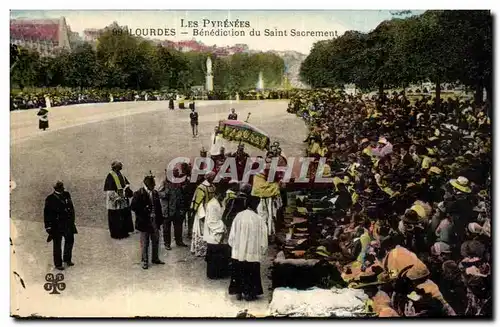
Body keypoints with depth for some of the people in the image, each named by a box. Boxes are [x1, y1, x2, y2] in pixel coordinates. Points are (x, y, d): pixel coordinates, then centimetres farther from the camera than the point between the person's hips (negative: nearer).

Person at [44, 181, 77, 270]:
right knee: (57, 245, 3)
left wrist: (72, 219, 13)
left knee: (70, 240, 17)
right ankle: (58, 264, 16)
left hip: (68, 223, 5)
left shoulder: (67, 195, 3)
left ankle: (67, 259, 36)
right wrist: (48, 226, -10)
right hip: (56, 225, -5)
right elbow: (47, 214, -8)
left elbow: (71, 207, 14)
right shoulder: (50, 199, -11)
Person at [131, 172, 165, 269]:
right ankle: (145, 261, 17)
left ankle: (155, 258, 30)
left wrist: (160, 218, 8)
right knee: (145, 242, 4)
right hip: (145, 222, -6)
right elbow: (133, 206, -15)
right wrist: (144, 210, -21)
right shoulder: (139, 194, -11)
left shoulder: (155, 193, 7)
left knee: (156, 241, 15)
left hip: (155, 221, 6)